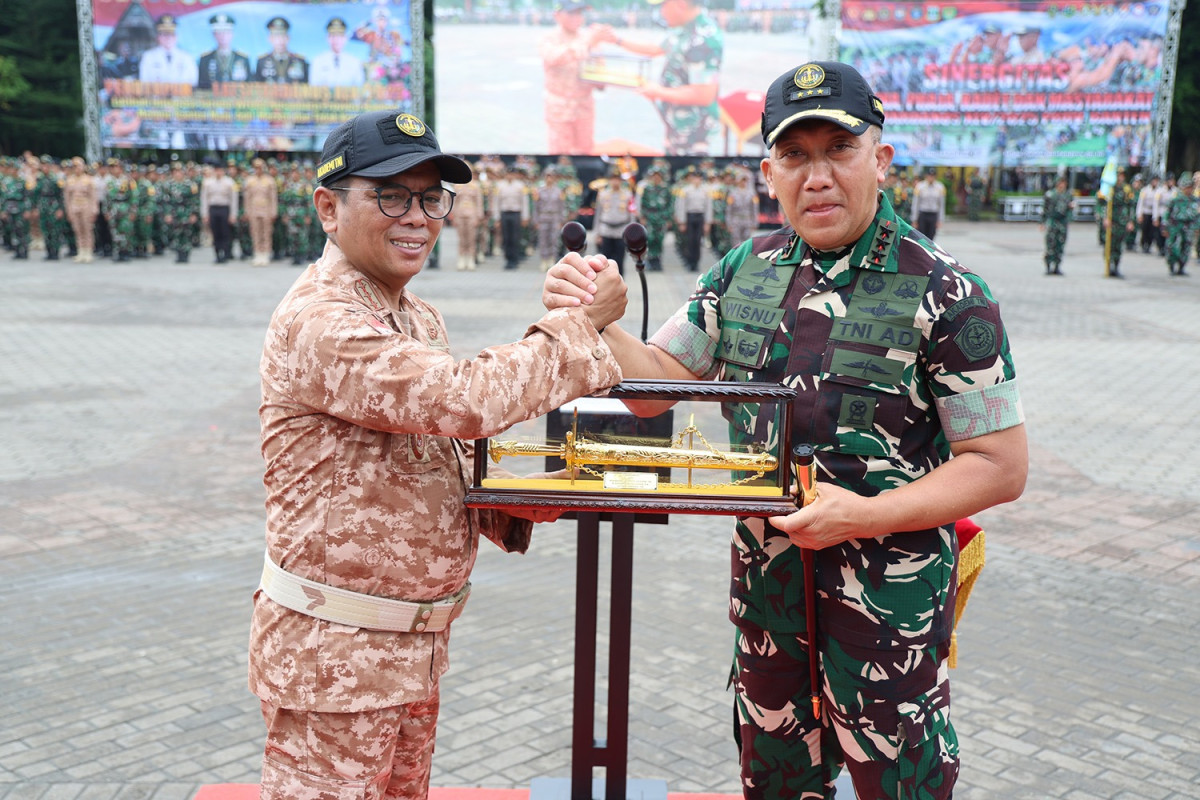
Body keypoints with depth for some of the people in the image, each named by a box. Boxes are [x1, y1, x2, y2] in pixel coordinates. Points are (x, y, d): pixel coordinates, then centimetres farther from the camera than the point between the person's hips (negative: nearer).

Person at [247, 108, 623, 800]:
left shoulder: (421, 318, 11)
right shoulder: (318, 322, -21)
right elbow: (463, 400, -32)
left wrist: (512, 507, -3)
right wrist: (583, 326, -22)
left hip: (418, 640, 9)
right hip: (334, 654, -9)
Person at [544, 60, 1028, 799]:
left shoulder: (946, 294, -14)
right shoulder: (747, 270, 1)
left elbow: (1000, 466, -12)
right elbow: (659, 381, 6)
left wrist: (866, 514, -24)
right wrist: (600, 320, -13)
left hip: (889, 593, -4)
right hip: (766, 579, 5)